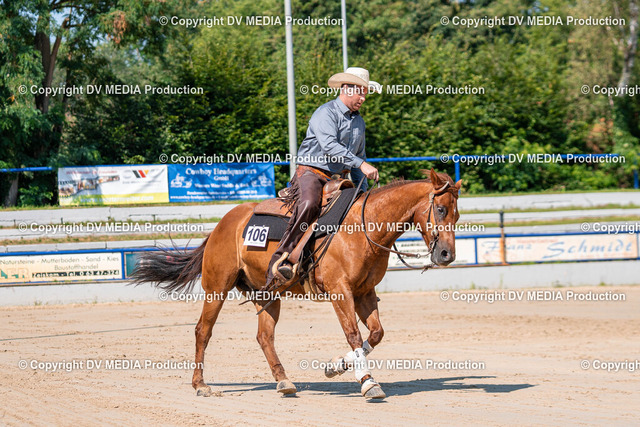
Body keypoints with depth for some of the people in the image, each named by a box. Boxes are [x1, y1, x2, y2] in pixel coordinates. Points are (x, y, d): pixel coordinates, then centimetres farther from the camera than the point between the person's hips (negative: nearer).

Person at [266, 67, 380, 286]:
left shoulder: (359, 121, 18)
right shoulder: (326, 113, -8)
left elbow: (359, 155, 29)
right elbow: (329, 146, -25)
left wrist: (362, 192, 20)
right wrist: (361, 164, -30)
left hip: (338, 179, 8)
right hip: (312, 173, -8)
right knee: (309, 205, -37)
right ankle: (279, 260, -38)